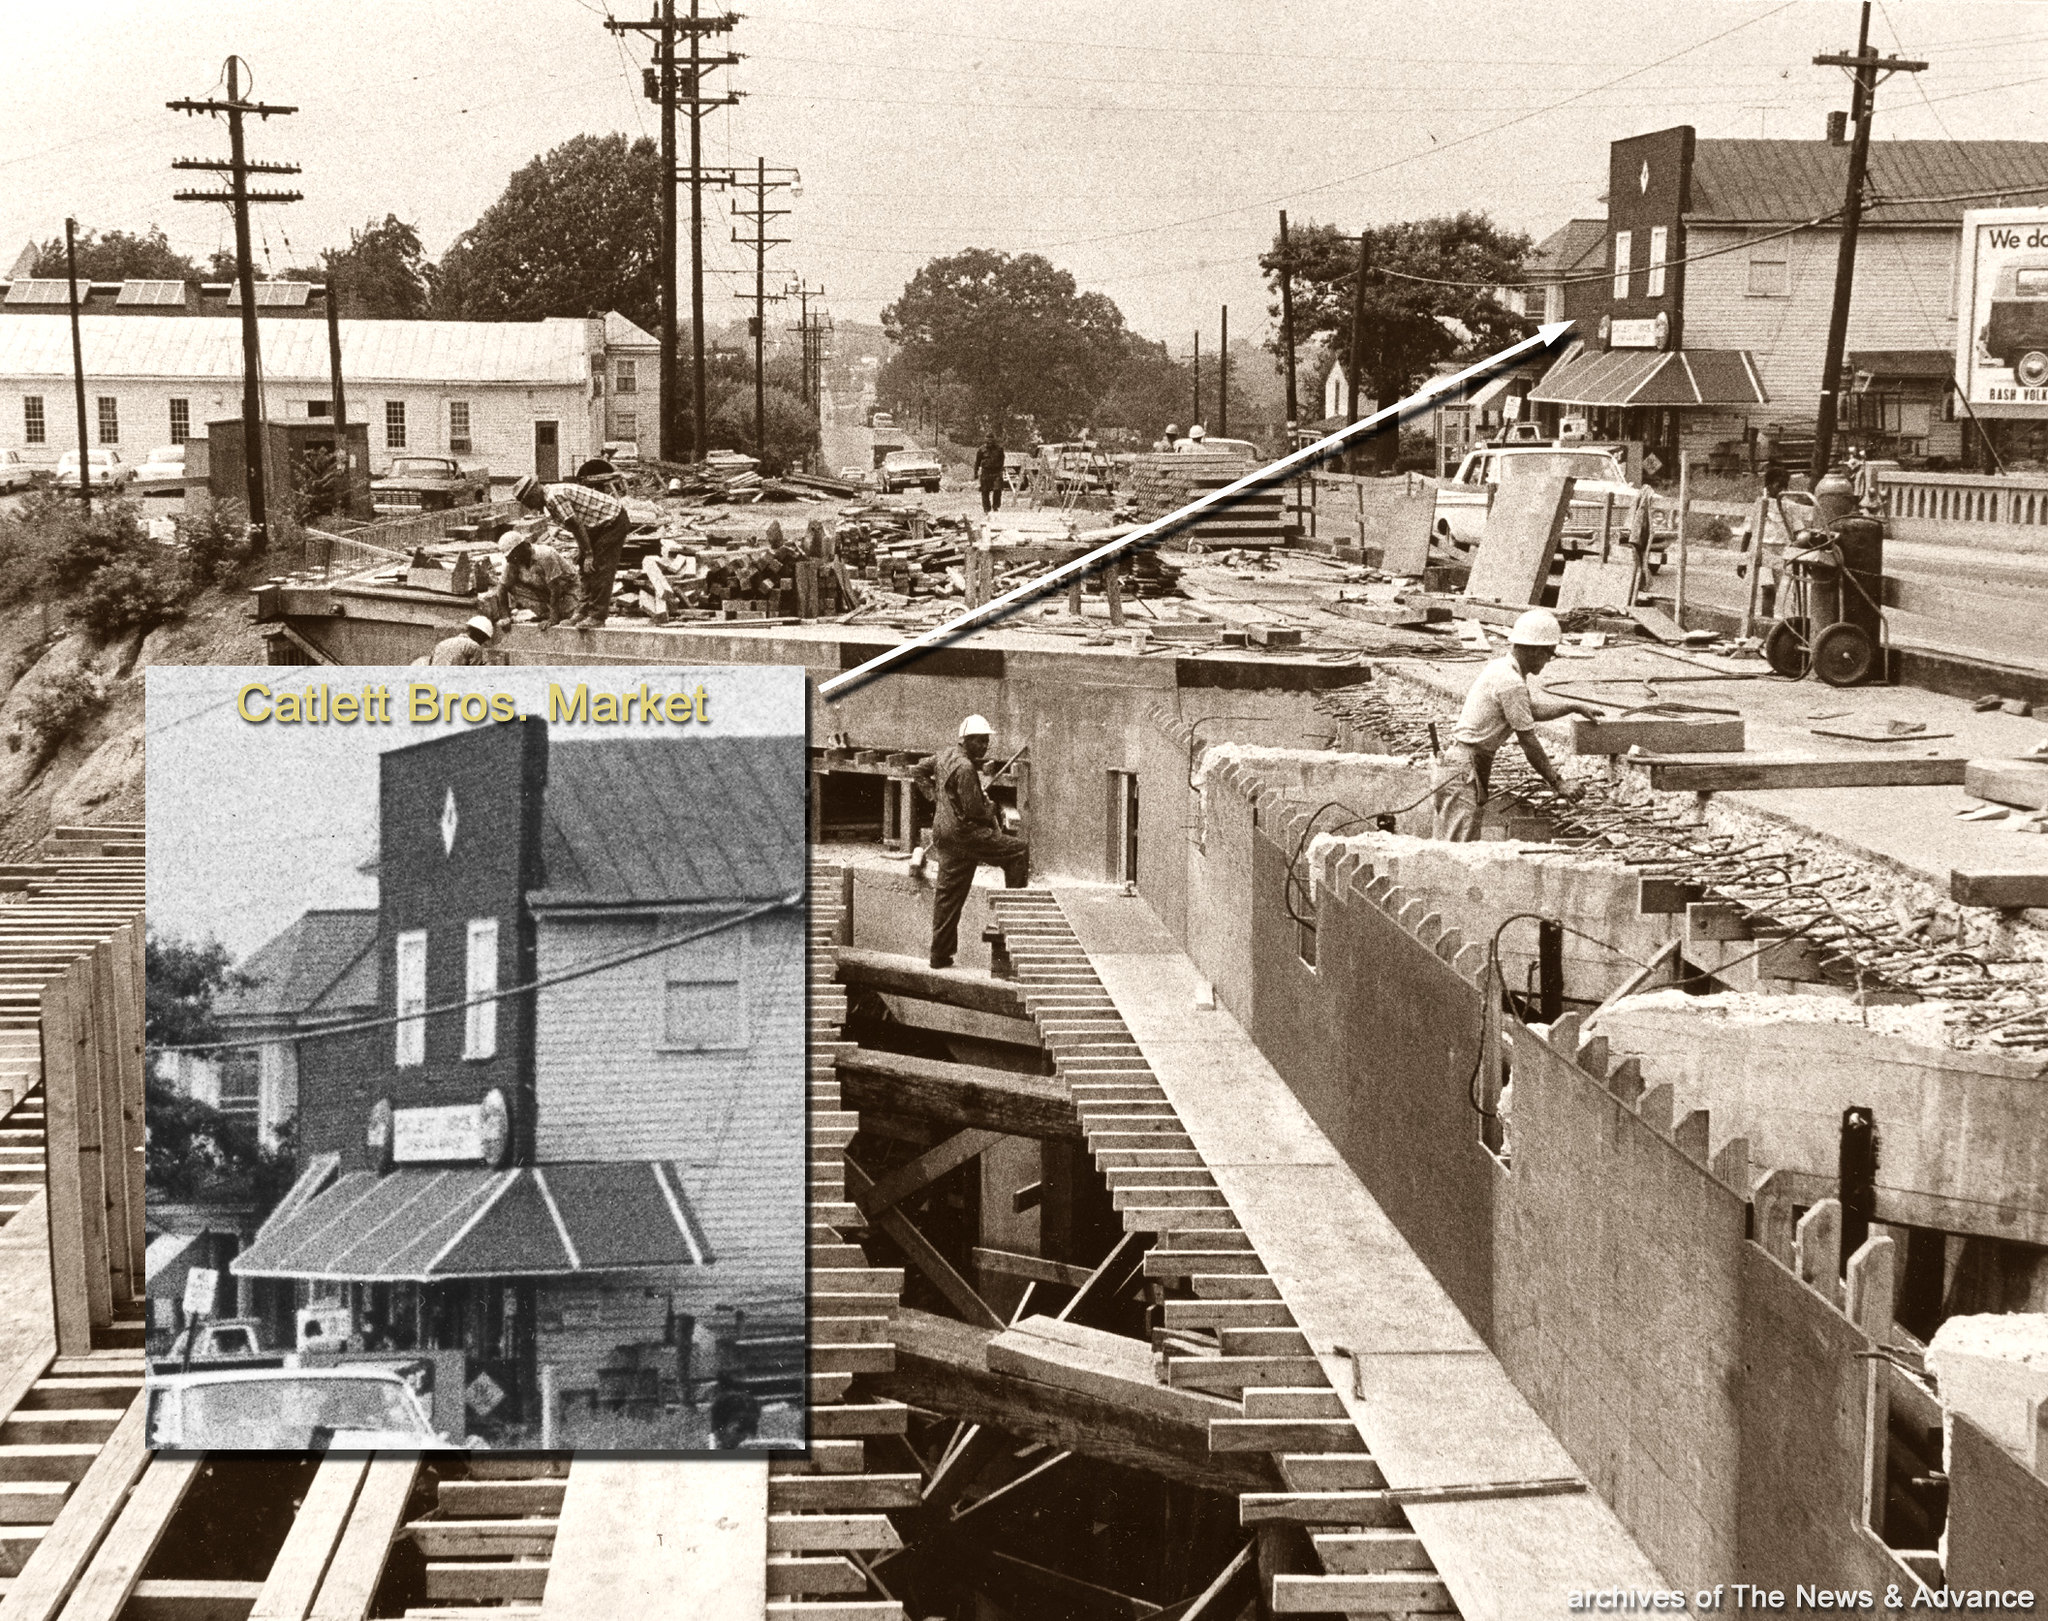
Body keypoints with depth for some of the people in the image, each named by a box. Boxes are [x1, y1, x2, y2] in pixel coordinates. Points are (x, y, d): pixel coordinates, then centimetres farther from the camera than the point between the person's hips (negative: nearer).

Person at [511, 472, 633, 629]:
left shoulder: (554, 497, -22)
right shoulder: (550, 499, 10)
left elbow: (577, 526, -23)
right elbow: (579, 526, 16)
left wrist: (589, 555, -19)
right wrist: (581, 553, 15)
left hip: (613, 521, -11)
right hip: (603, 522, 11)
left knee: (600, 569, -11)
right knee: (587, 570, 12)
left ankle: (597, 617, -10)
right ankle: (584, 611, 17)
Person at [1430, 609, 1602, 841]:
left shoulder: (1502, 668, 12)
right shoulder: (1510, 683, -18)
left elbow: (1533, 709, 31)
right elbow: (1528, 742, -15)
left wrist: (1574, 707, 31)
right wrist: (1556, 783, -9)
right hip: (1463, 771, -10)